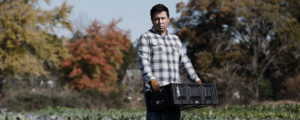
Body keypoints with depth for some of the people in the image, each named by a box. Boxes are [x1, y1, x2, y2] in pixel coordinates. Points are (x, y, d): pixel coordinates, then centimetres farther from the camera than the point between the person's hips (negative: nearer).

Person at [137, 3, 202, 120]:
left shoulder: (175, 39, 23)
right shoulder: (146, 38, 4)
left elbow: (185, 62, 21)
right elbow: (143, 61, -10)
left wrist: (196, 80, 9)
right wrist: (151, 79, -26)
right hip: (154, 89, -5)